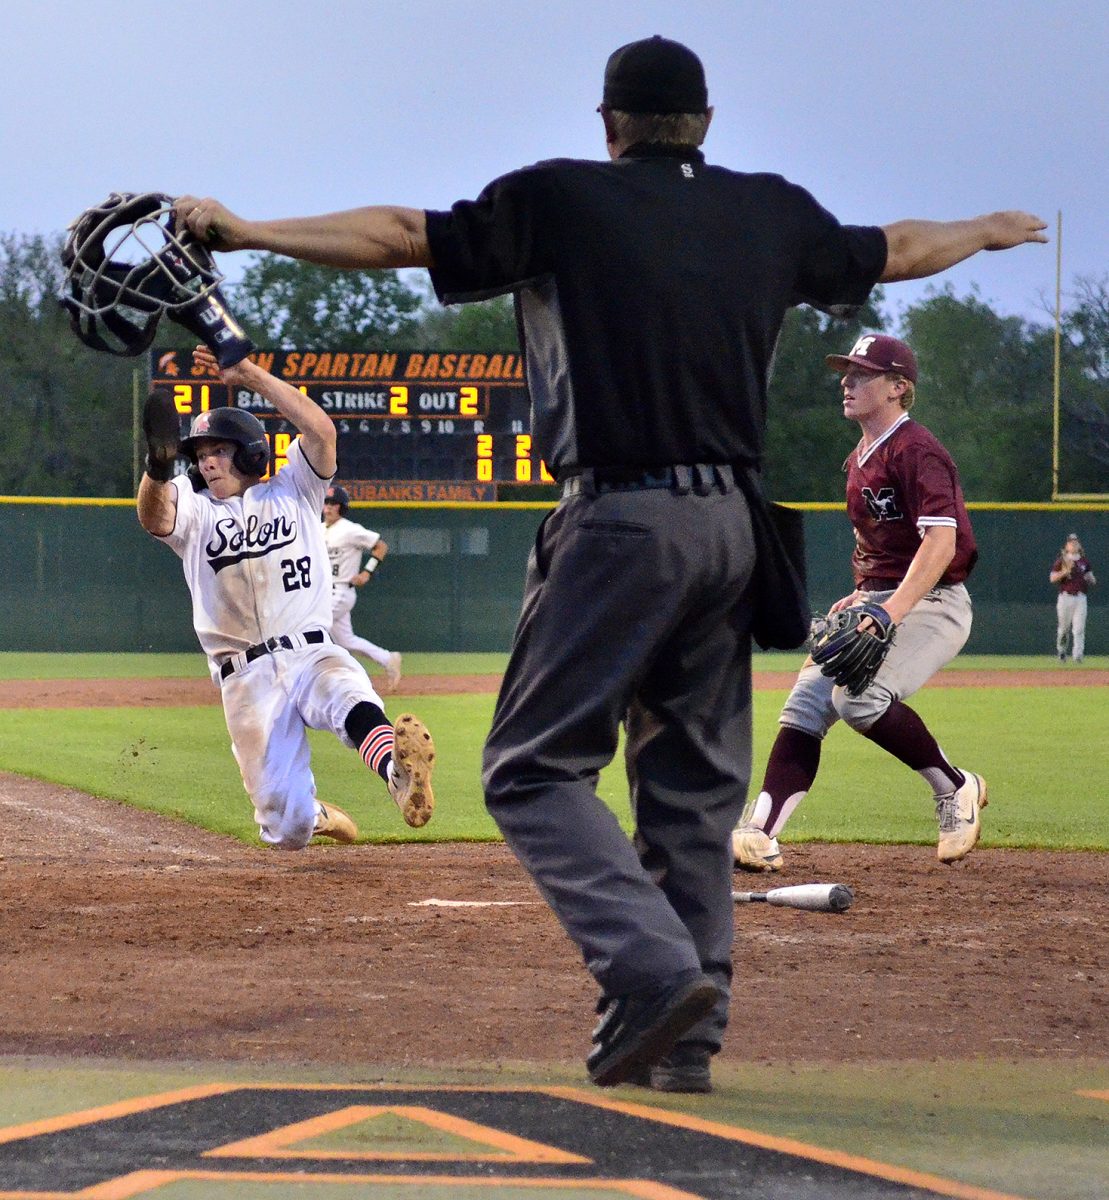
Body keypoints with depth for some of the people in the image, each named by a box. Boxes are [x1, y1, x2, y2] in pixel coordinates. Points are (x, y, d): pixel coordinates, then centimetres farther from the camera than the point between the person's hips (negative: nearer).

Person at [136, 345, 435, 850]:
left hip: (312, 655, -1)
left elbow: (321, 430, -6)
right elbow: (153, 516, -14)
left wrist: (249, 375, -12)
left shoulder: (293, 492, 12)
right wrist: (159, 467, -38)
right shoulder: (193, 510, 10)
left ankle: (400, 771, -65)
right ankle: (314, 815, 31)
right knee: (288, 831, -5)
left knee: (350, 698, -37)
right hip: (246, 680, 1)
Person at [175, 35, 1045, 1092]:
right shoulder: (774, 214, 13)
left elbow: (402, 235, -7)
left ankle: (657, 969, -19)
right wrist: (987, 232, 49)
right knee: (693, 785, 13)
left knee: (533, 767, -1)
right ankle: (683, 1042, 13)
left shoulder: (565, 201, -2)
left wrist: (244, 231, -3)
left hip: (622, 522, -6)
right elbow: (893, 251, 29)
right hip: (734, 523, 6)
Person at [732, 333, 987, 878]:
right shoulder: (861, 458, 16)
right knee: (806, 702, -5)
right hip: (877, 603, 9)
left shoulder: (915, 451, -14)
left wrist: (890, 614, -34)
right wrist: (861, 597, 16)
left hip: (930, 603, -9)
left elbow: (940, 543, -25)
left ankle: (955, 789, -9)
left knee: (860, 695, -29)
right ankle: (759, 833, -13)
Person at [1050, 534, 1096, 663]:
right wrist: (1065, 572, -19)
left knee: (1079, 628, -9)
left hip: (1081, 598, 2)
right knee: (1063, 628, 4)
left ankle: (1077, 655, -14)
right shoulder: (1061, 561, 3)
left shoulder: (1084, 561, 13)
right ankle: (1061, 651, 25)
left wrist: (1090, 579, -6)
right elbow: (1052, 578, -4)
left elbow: (1092, 580, 17)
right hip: (1065, 597, -2)